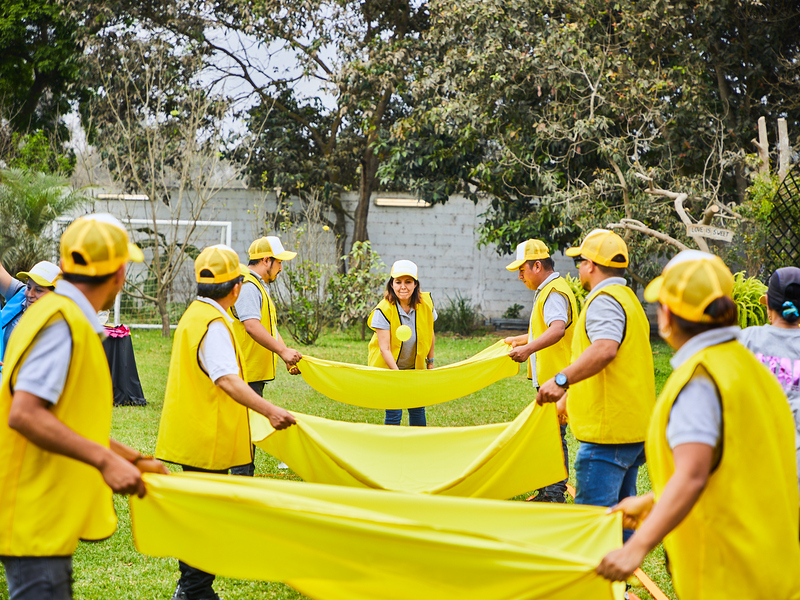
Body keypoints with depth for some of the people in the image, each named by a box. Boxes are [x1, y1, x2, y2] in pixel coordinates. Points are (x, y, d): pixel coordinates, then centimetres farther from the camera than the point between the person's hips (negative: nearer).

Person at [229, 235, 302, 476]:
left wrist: (288, 355, 11)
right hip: (247, 374, -11)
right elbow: (252, 326, -26)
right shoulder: (247, 286, -15)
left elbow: (270, 328, 21)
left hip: (256, 373, 11)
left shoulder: (259, 287, 20)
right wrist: (283, 351, -26)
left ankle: (245, 478, 20)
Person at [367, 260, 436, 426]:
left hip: (415, 367, 4)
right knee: (393, 412, -10)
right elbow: (385, 348, -24)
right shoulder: (383, 310, -24)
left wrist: (430, 361, 12)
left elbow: (430, 334, 5)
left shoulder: (426, 303, -12)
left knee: (417, 409, 4)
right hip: (387, 367, -4)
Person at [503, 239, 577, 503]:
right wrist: (519, 340, 46)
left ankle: (555, 494, -7)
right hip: (548, 378, 11)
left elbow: (558, 329, -34)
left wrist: (528, 349, -46)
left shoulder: (554, 292, -16)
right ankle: (546, 491, 22)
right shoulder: (547, 290, 19)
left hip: (556, 378, -11)